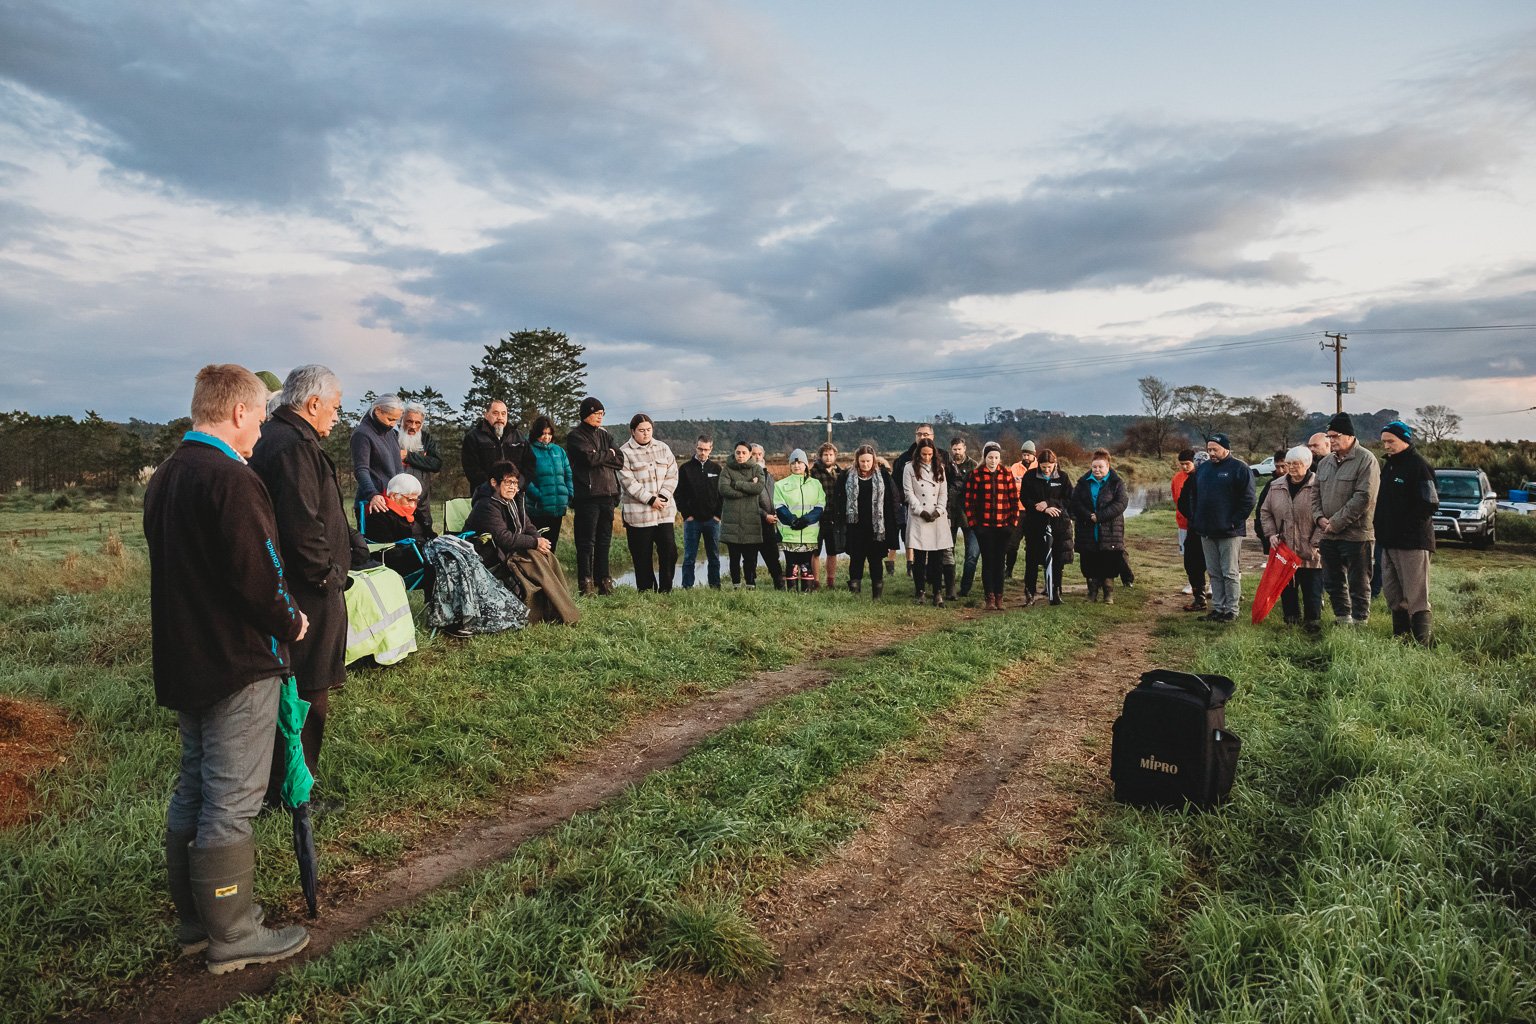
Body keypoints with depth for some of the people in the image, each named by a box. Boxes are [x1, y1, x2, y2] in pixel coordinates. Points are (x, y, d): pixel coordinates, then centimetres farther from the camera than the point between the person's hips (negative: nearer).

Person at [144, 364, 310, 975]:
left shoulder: (163, 479, 11)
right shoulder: (230, 478, -20)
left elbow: (177, 567, 15)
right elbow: (259, 575, -24)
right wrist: (290, 624, -6)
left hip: (183, 661, 10)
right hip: (238, 666, -9)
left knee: (193, 789, 17)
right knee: (231, 801, 0)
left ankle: (194, 920, 29)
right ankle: (232, 936, 11)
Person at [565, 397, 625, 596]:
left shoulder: (605, 435, 18)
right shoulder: (575, 437, 0)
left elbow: (620, 461, 6)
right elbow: (589, 458, -16)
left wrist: (599, 457, -6)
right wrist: (609, 454, 0)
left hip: (608, 495, 6)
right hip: (587, 496, -6)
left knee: (604, 542, 9)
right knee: (586, 542, -4)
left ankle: (604, 583, 14)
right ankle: (586, 585, -1)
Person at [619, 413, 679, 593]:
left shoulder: (663, 448, 11)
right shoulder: (625, 452, -3)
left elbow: (672, 475, 6)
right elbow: (629, 482, -10)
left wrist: (662, 497, -9)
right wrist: (650, 499, -15)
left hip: (665, 510, 4)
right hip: (638, 512, -3)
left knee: (669, 550, -2)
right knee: (642, 555, 2)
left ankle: (666, 589, 8)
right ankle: (645, 591, 12)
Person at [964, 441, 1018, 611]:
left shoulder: (1007, 473, 6)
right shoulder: (975, 474, -2)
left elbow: (1014, 499, 7)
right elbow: (969, 500, -4)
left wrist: (1013, 521, 2)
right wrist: (972, 523, -7)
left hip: (1003, 526, 2)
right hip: (984, 526, -2)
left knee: (999, 561, 7)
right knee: (988, 561, 1)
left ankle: (999, 597, 14)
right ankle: (990, 598, 4)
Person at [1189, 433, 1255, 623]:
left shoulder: (1239, 468, -6)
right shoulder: (1203, 468, 13)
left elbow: (1247, 500, -10)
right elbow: (1194, 496, 20)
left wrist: (1234, 522, -14)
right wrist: (1195, 520, 10)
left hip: (1229, 531, -6)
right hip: (1206, 531, 6)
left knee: (1230, 573, 0)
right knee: (1214, 573, 11)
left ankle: (1231, 611, 7)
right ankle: (1217, 608, 18)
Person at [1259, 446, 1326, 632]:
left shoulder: (1318, 485, -7)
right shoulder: (1276, 487, 8)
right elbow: (1265, 512, 15)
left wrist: (1316, 543, -12)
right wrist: (1271, 533, 2)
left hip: (1310, 552, -4)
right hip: (1284, 550, 4)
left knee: (1312, 589, 2)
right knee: (1287, 588, 11)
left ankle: (1312, 621, 12)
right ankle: (1291, 619, 23)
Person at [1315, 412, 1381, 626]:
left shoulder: (1366, 460, -10)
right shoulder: (1325, 463, 13)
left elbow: (1363, 498, -18)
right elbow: (1316, 494, 18)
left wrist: (1336, 522, -17)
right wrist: (1320, 517, -1)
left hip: (1356, 534, -7)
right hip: (1328, 535, 7)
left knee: (1358, 583, 1)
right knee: (1332, 582, 15)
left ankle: (1359, 621, 10)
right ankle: (1342, 618, 29)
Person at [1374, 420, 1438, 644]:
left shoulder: (1419, 466, -11)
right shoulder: (1388, 466, 16)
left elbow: (1430, 504, -17)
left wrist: (1408, 527, -17)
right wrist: (1380, 527, 11)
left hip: (1412, 541, -9)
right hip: (1389, 541, 9)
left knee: (1416, 596, -6)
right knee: (1392, 593, 14)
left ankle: (1423, 640, -2)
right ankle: (1399, 634, 23)